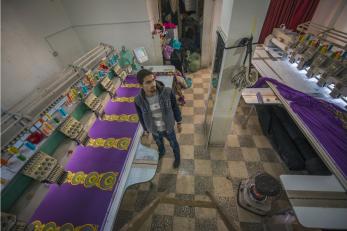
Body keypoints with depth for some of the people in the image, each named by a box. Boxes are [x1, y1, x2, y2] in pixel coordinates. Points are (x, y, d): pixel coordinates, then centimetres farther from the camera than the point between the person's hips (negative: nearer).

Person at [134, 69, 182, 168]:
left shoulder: (167, 92, -30)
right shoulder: (138, 100, -25)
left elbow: (175, 107, -12)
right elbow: (141, 116, -6)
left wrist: (179, 123, 0)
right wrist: (145, 130, 9)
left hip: (168, 127, -1)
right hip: (154, 130, 2)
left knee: (173, 144, 27)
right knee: (159, 143, 34)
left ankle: (177, 157, 61)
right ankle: (161, 152, 71)